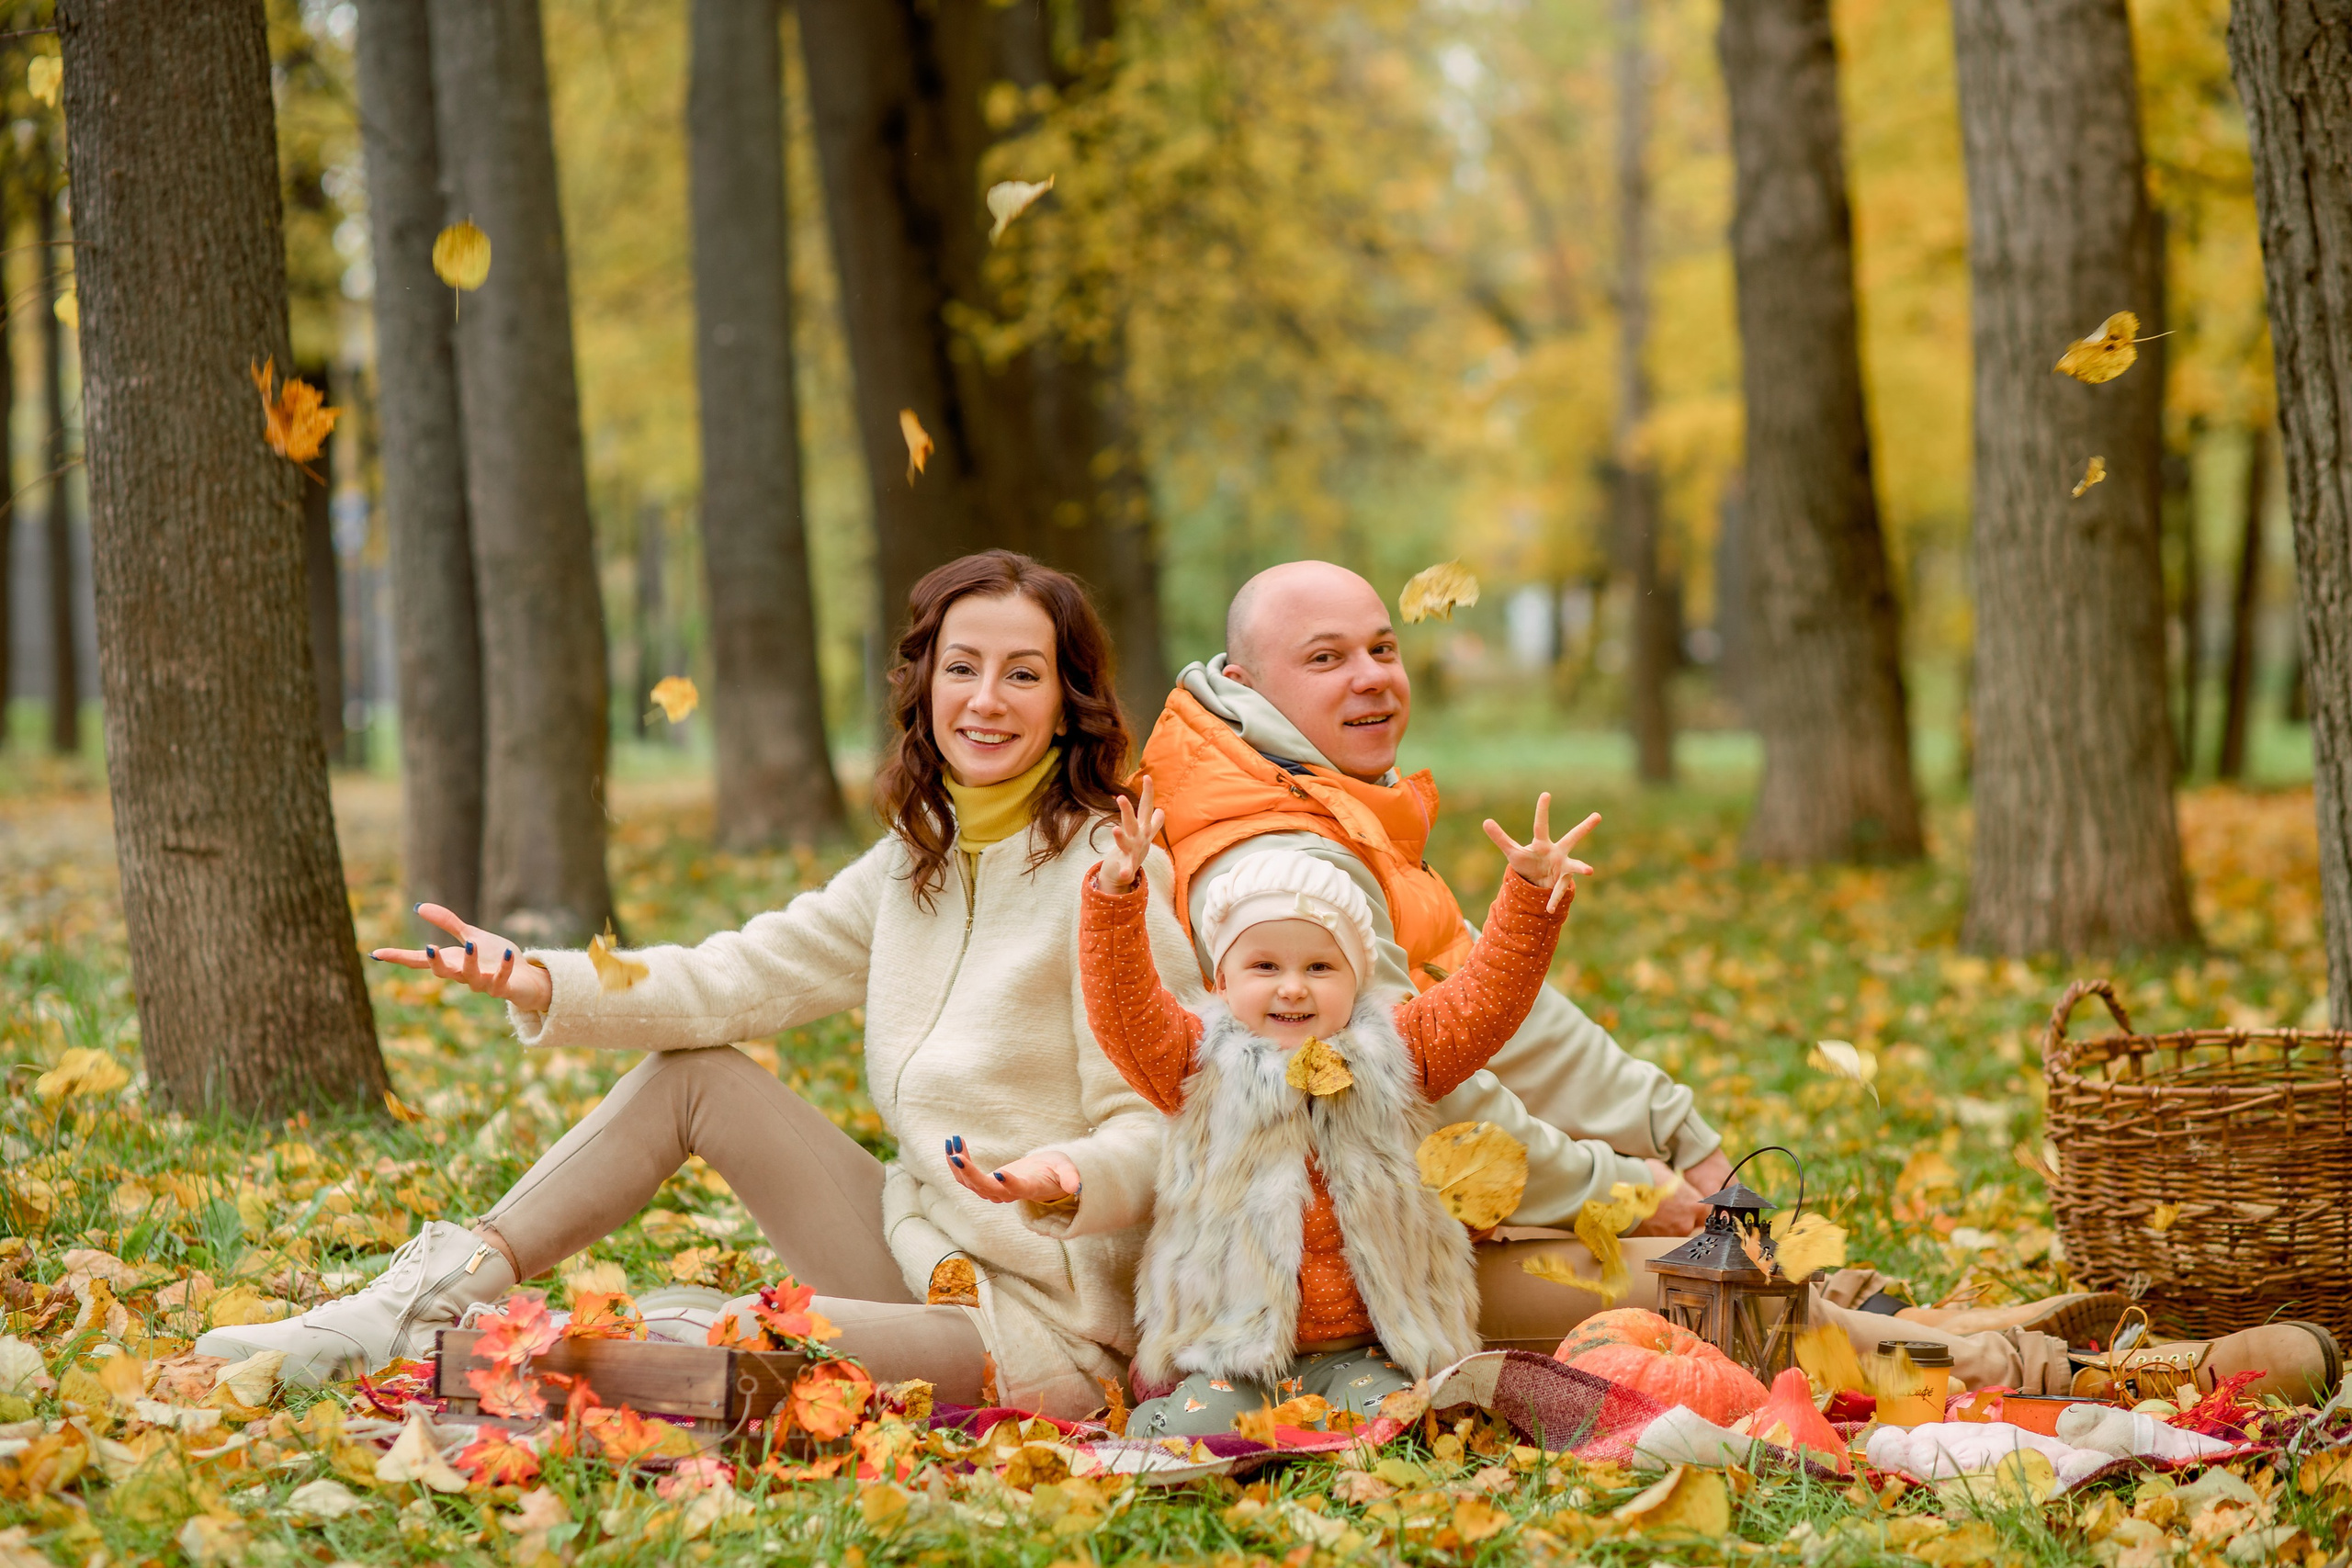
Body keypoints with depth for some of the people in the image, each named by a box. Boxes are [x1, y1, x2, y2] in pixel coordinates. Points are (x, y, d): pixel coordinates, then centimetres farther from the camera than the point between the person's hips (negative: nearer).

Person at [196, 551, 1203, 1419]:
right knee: (688, 1073, 4)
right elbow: (744, 977, 7)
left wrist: (1065, 1183, -37)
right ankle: (441, 1295, -1)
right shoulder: (917, 861, 10)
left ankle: (443, 1359, -5)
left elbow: (1162, 1134, -16)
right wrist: (538, 984, -6)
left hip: (1044, 1330, -8)